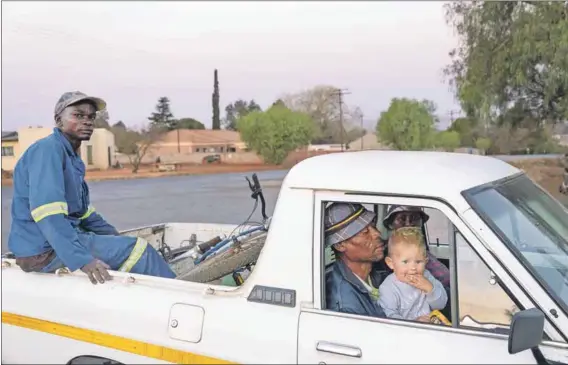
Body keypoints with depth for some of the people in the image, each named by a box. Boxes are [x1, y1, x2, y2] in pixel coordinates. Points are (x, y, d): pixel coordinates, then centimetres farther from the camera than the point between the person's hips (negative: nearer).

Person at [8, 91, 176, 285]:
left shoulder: (72, 157, 15)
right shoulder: (48, 149, -16)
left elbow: (81, 210, 24)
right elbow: (46, 211, -29)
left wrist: (117, 236, 18)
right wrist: (81, 258, -35)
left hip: (63, 240, 10)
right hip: (45, 249, -10)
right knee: (138, 249, -14)